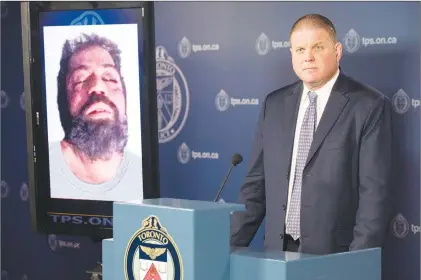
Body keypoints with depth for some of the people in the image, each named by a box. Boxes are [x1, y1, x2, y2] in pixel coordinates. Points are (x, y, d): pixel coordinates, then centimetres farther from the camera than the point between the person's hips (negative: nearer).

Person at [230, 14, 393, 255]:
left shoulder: (370, 106, -6)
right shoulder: (275, 104, 9)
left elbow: (375, 193, -10)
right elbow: (256, 184, 12)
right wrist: (233, 246, 5)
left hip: (335, 255, -4)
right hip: (278, 252, 4)